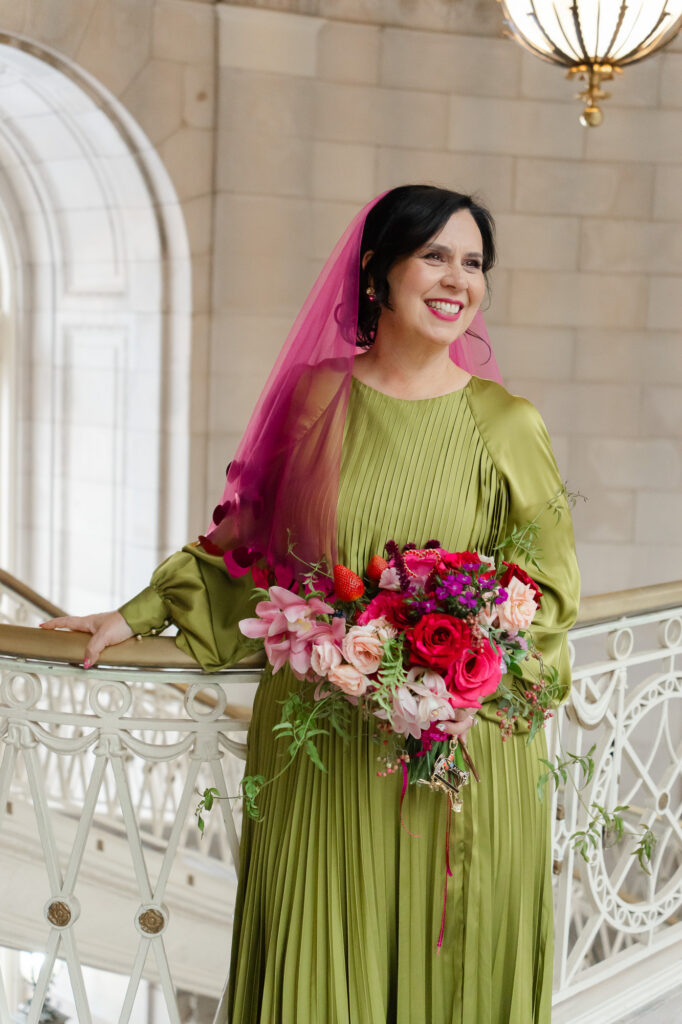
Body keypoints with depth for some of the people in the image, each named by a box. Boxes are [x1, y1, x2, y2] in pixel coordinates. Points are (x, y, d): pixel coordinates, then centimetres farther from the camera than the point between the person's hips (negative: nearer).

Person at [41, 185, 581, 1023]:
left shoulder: (505, 425, -2)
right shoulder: (317, 398, 2)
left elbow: (549, 585, -2)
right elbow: (247, 540, 11)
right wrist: (136, 615, 9)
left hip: (462, 753, -1)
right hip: (317, 742, 1)